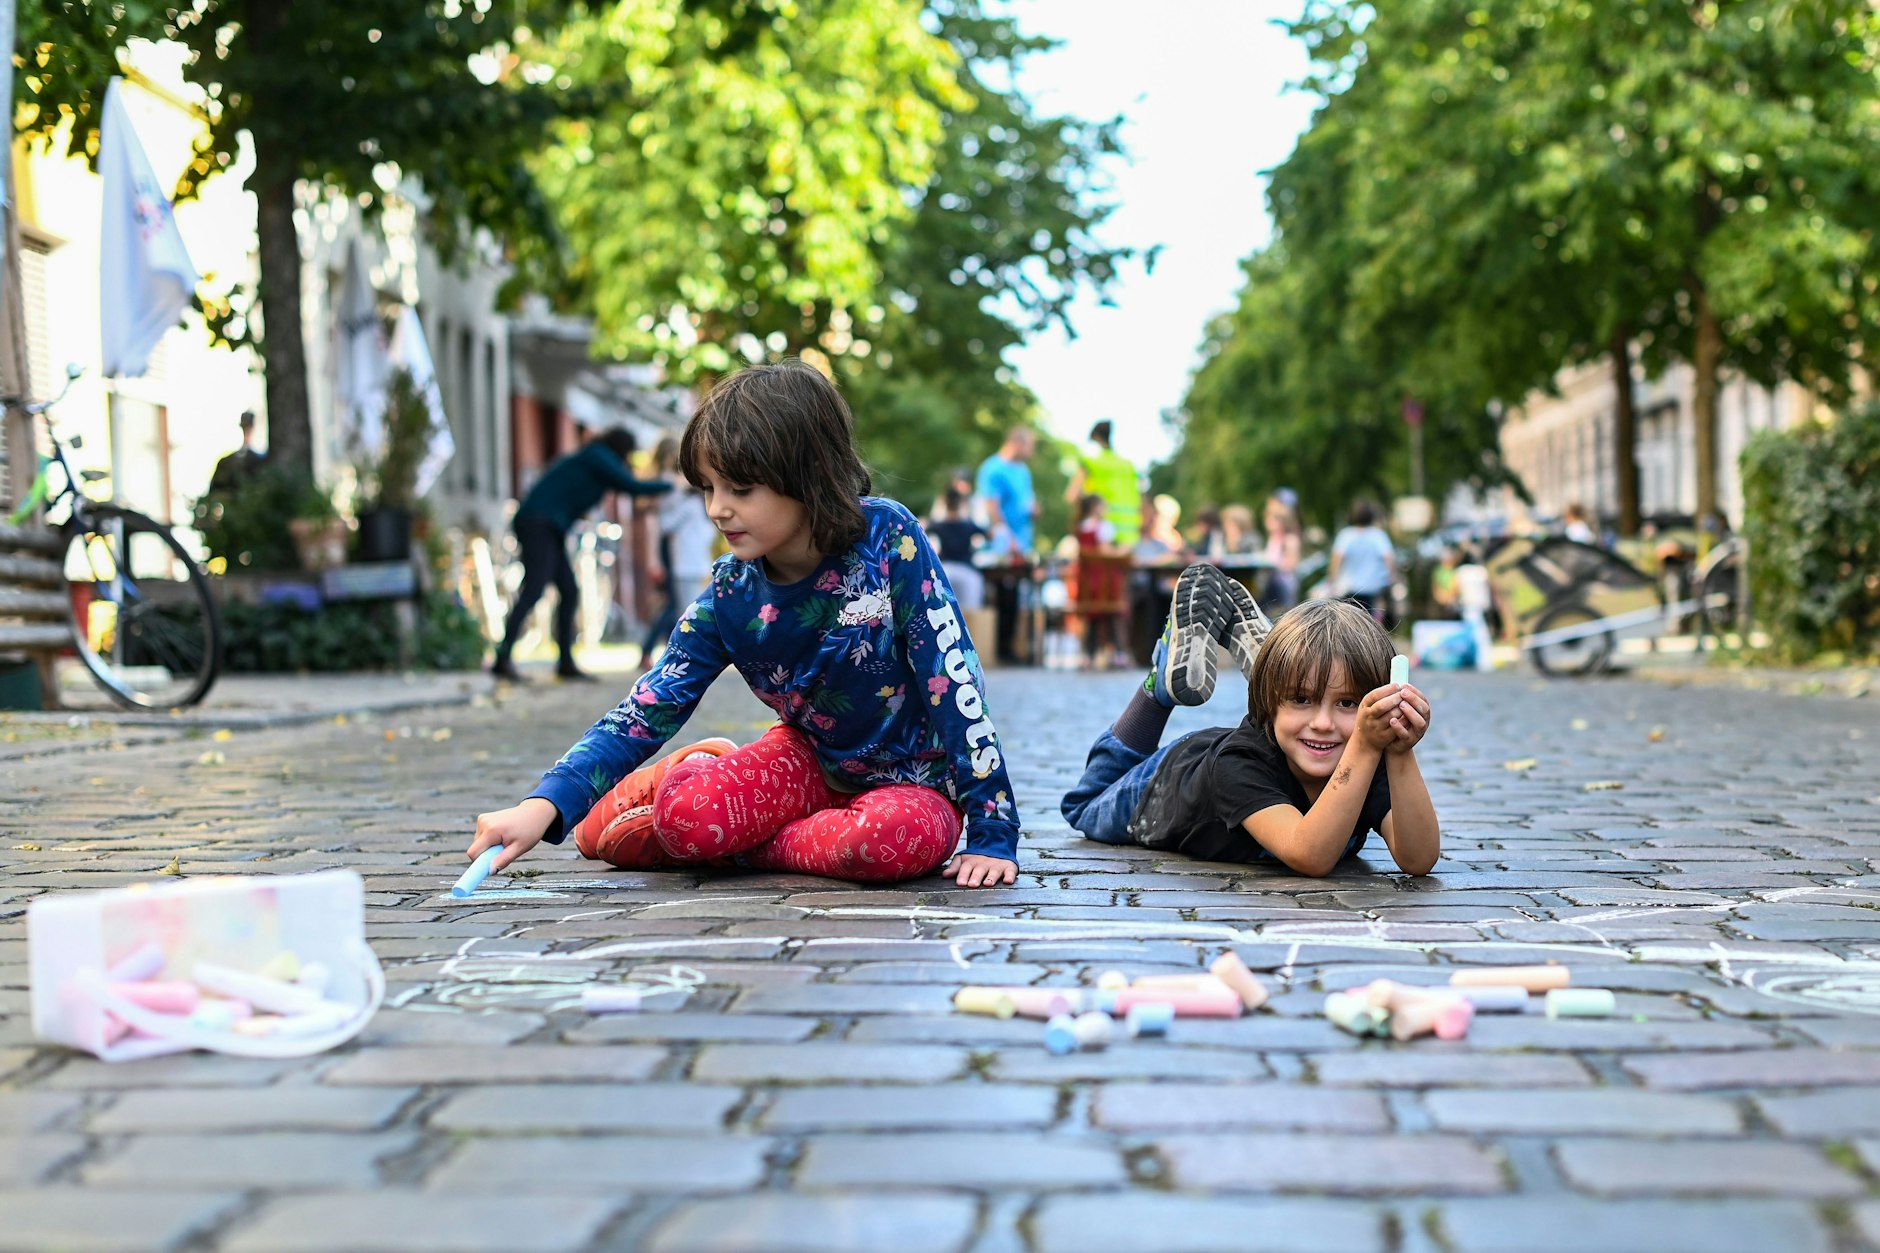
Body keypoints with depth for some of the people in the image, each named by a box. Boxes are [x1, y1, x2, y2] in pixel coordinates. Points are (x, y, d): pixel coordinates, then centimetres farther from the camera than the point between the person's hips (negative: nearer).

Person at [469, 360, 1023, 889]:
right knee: (682, 816, -26)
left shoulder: (888, 538, -21)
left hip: (912, 781, -2)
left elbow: (953, 678, -20)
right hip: (812, 760, 2)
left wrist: (991, 833, -22)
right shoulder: (729, 594, -10)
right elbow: (645, 712, -12)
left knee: (903, 836, -38)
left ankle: (747, 843, -12)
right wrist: (545, 804, -28)